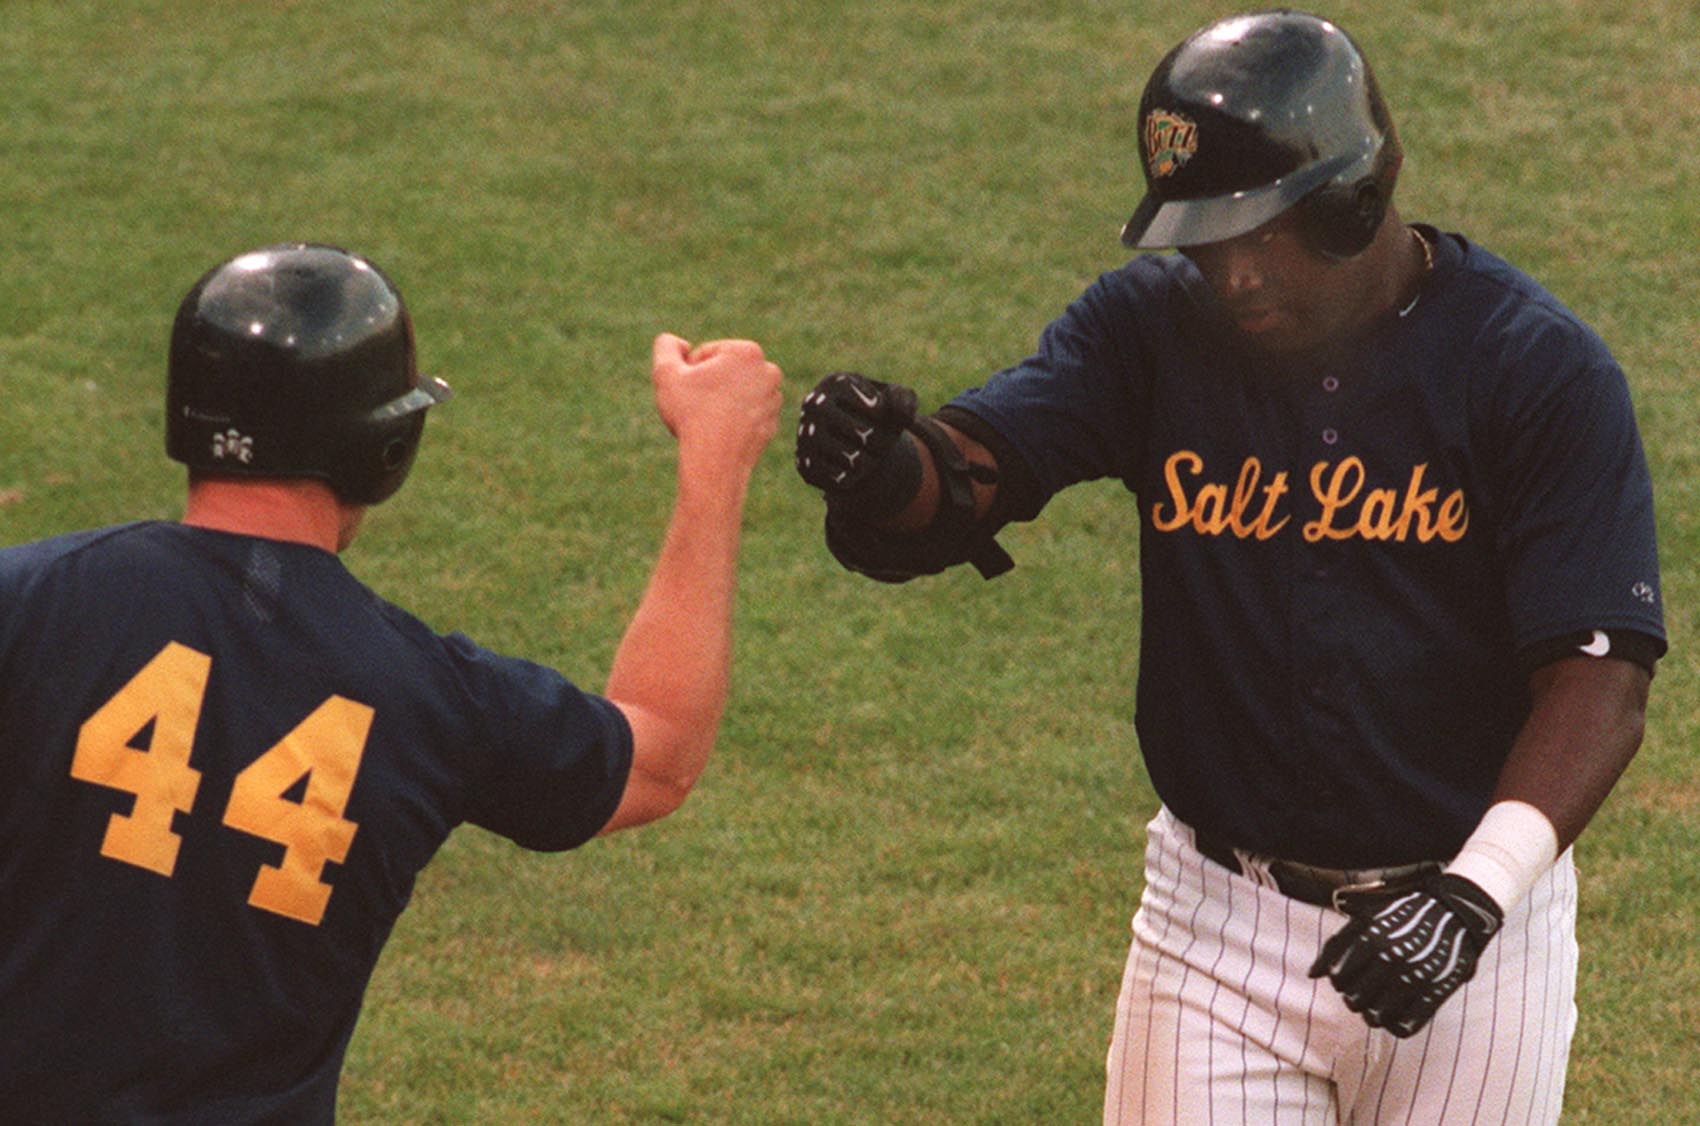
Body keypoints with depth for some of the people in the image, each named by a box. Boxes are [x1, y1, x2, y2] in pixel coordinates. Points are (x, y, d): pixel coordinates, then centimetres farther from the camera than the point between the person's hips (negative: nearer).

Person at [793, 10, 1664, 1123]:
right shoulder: (1152, 325, -2)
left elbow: (1601, 674, -17)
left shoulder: (1537, 368, -12)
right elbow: (965, 479, -14)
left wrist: (1477, 891, -30)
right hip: (1221, 921, 2)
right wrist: (888, 467, -38)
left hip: (1471, 933, -2)